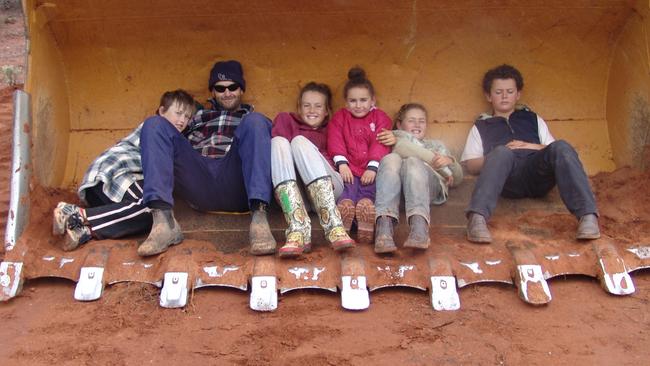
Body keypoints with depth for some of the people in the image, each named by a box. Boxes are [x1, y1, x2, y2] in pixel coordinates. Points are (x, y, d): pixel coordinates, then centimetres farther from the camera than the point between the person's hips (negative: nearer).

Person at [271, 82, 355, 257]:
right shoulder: (286, 120, 27)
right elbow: (280, 147, 6)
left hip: (328, 187, 0)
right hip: (294, 190, 0)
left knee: (300, 141, -21)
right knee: (278, 142, -21)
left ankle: (334, 227, -39)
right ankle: (298, 230, -40)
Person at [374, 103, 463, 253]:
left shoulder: (436, 144, 43)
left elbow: (457, 179, 26)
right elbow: (402, 147, 9)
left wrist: (449, 161, 4)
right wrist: (433, 159, 0)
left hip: (430, 183, 0)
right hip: (397, 185, 0)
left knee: (412, 162, -33)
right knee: (391, 158, -32)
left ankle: (419, 227, -59)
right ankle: (384, 226, -54)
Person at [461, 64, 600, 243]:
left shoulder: (533, 119, 35)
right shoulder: (481, 126, 30)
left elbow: (554, 149, 24)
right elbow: (471, 165, 16)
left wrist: (534, 147, 4)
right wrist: (497, 157, -2)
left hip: (537, 173, 2)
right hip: (509, 180, -2)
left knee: (561, 147, -30)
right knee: (502, 152, -36)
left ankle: (588, 216, -48)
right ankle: (477, 218, -59)